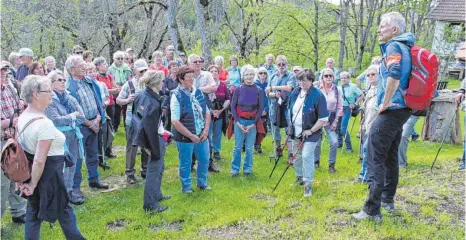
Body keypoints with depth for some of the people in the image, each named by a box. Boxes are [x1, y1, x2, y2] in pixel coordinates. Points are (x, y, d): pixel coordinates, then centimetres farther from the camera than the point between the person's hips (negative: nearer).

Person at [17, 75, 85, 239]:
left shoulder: (23, 117, 2)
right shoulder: (45, 123, -26)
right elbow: (40, 161, -28)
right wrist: (33, 184, -15)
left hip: (29, 170, 8)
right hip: (47, 173, -8)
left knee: (33, 212, 17)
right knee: (64, 210, 11)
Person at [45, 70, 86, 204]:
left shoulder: (69, 98, 9)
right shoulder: (50, 100, -9)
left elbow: (81, 117, 2)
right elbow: (56, 120, -19)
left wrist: (66, 121, -10)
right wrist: (73, 116, -8)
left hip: (74, 136, 6)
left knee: (72, 165, 13)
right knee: (63, 166, -2)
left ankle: (69, 190, 27)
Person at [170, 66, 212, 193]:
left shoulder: (198, 92, 3)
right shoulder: (177, 96, -15)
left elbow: (207, 112, 9)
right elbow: (175, 121, -19)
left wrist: (206, 130, -5)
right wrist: (191, 136, -19)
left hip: (201, 135, 5)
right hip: (185, 137, -5)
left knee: (204, 160, 16)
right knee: (185, 163, 10)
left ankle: (202, 183, 38)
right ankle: (186, 186, 30)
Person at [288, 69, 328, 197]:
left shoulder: (318, 95, -19)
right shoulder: (295, 92, 0)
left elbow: (324, 119, -19)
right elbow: (290, 109, 17)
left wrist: (311, 131, -19)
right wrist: (292, 125, 11)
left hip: (310, 133, -6)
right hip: (296, 131, 6)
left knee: (306, 156, -15)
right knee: (296, 155, 17)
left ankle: (308, 184, -1)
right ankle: (299, 177, 39)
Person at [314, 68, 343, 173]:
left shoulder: (337, 90, -2)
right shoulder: (317, 89, -7)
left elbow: (339, 107, 2)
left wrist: (336, 121, -3)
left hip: (331, 119, 1)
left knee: (334, 142, -9)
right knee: (317, 142, 7)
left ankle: (331, 164, 9)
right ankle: (316, 161, 30)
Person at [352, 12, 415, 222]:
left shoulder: (393, 46, -13)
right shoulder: (405, 47, 16)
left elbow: (394, 75, -32)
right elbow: (401, 76, 25)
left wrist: (385, 103, -21)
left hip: (391, 111, -10)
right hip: (402, 109, 10)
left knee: (375, 159, -8)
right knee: (390, 156, 18)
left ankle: (372, 210, -7)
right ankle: (387, 200, 29)